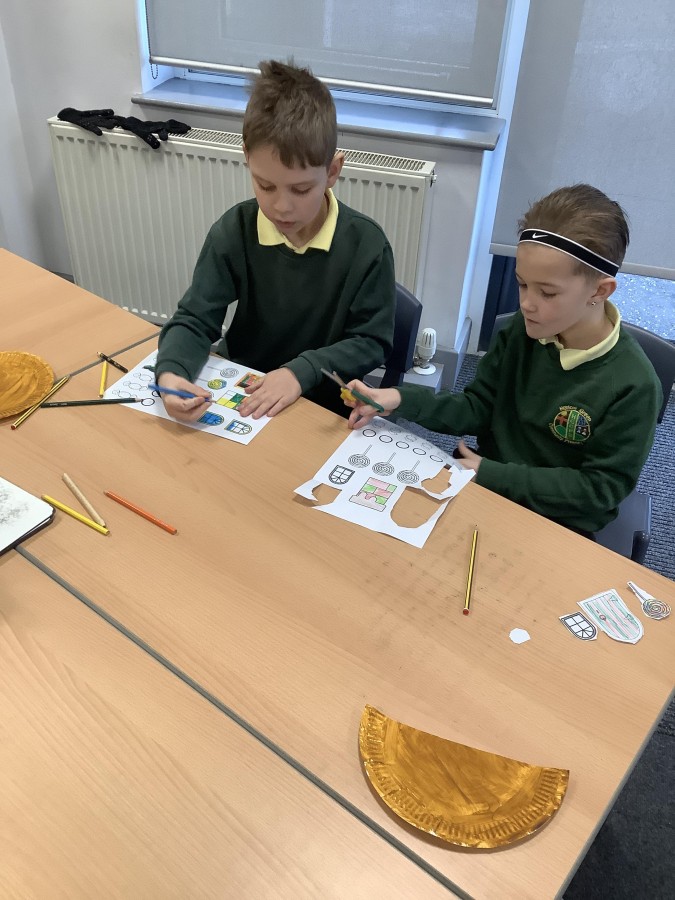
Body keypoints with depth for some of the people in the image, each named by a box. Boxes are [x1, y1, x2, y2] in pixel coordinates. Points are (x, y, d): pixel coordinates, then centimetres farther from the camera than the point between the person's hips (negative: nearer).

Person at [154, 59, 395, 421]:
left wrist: (302, 371, -22)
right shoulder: (234, 231, -9)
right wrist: (171, 373, -28)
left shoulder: (366, 243, -14)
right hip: (240, 392, 1)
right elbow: (195, 319, -7)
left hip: (323, 406, 0)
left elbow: (372, 341, -7)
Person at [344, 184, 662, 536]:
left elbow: (601, 488, -16)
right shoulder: (521, 331, -7)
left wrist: (493, 475, -20)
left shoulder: (633, 386, -21)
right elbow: (477, 409, 0)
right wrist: (402, 400, -18)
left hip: (555, 524, -5)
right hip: (484, 487, 5)